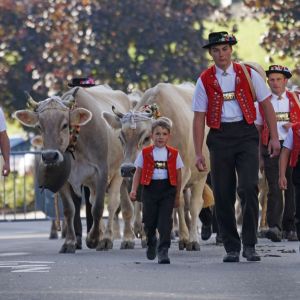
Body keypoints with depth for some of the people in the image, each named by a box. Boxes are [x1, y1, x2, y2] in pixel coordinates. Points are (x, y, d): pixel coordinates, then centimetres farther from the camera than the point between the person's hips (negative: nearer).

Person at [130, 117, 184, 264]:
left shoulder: (174, 154, 5)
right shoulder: (145, 153, 4)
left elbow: (178, 175, 9)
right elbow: (138, 173, 7)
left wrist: (177, 196, 9)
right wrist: (134, 190, -6)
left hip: (168, 191, -1)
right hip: (150, 188, 1)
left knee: (165, 221, -10)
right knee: (149, 221, 7)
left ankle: (163, 251, -7)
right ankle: (151, 242, 37)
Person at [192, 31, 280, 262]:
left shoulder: (248, 74, 4)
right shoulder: (205, 81, 4)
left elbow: (266, 104, 9)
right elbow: (199, 118, 5)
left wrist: (274, 137, 2)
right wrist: (198, 154, 0)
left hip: (246, 134, -1)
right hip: (219, 137, 1)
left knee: (249, 188, -15)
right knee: (223, 195, 3)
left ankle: (250, 245, -4)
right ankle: (231, 249, 14)